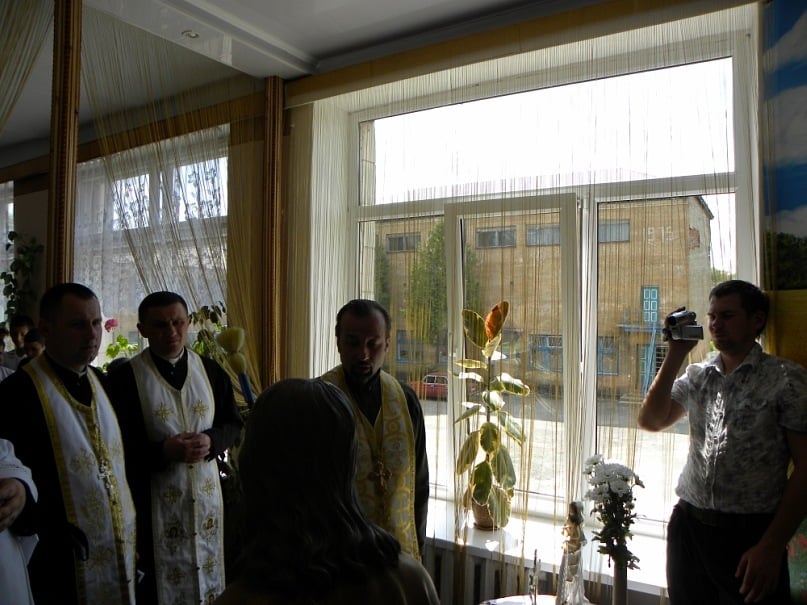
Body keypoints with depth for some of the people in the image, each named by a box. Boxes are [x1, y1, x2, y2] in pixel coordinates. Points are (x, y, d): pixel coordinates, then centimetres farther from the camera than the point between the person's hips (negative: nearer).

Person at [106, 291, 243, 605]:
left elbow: (233, 424, 8)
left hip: (207, 493, 4)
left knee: (208, 576, 15)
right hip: (153, 499, -3)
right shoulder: (125, 378, -9)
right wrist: (163, 451, -22)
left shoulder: (210, 370, 2)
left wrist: (211, 440, -12)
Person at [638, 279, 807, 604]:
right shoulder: (696, 376, 8)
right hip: (688, 526, 4)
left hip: (750, 534, -4)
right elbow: (651, 420, -1)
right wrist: (675, 355, -7)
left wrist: (771, 547, -14)